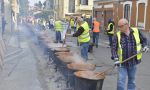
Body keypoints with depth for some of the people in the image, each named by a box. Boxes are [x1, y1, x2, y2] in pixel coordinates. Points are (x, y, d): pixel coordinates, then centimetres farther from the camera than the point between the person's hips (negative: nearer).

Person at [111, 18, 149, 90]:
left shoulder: (136, 31, -4)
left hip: (133, 62, 2)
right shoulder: (117, 35, -7)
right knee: (120, 82, -1)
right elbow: (113, 48, -10)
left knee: (132, 81, 18)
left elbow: (144, 40, 12)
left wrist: (144, 46, -7)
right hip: (122, 63, -1)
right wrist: (115, 59, -23)